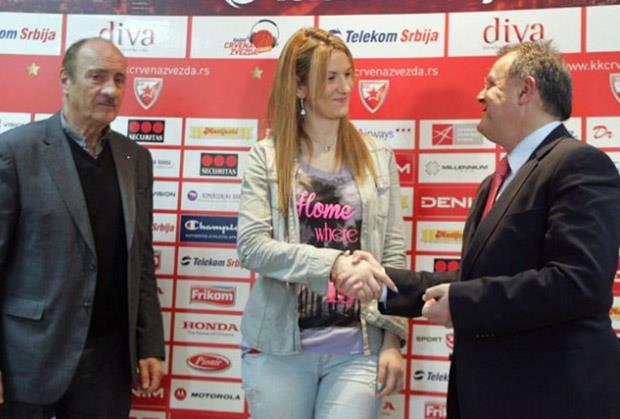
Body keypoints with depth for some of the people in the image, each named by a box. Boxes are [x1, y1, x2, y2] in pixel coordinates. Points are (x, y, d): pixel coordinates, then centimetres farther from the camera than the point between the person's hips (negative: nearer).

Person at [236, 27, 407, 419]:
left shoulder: (378, 158, 5)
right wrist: (333, 262, -24)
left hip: (357, 348, 1)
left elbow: (394, 255, 4)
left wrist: (393, 339, -2)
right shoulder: (267, 158, -1)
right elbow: (251, 246, -12)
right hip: (279, 346, 0)